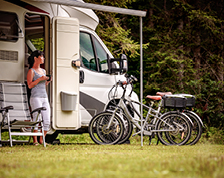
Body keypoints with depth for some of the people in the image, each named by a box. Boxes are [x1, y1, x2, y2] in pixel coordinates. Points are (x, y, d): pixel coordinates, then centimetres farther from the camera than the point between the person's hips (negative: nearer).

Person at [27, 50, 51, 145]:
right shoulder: (31, 71, -1)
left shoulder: (43, 71, 20)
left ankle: (41, 140, 9)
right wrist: (40, 79, -15)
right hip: (36, 97, -7)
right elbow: (30, 85, -9)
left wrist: (48, 81, 8)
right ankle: (35, 141, -2)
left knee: (47, 121, 0)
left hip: (45, 98, 7)